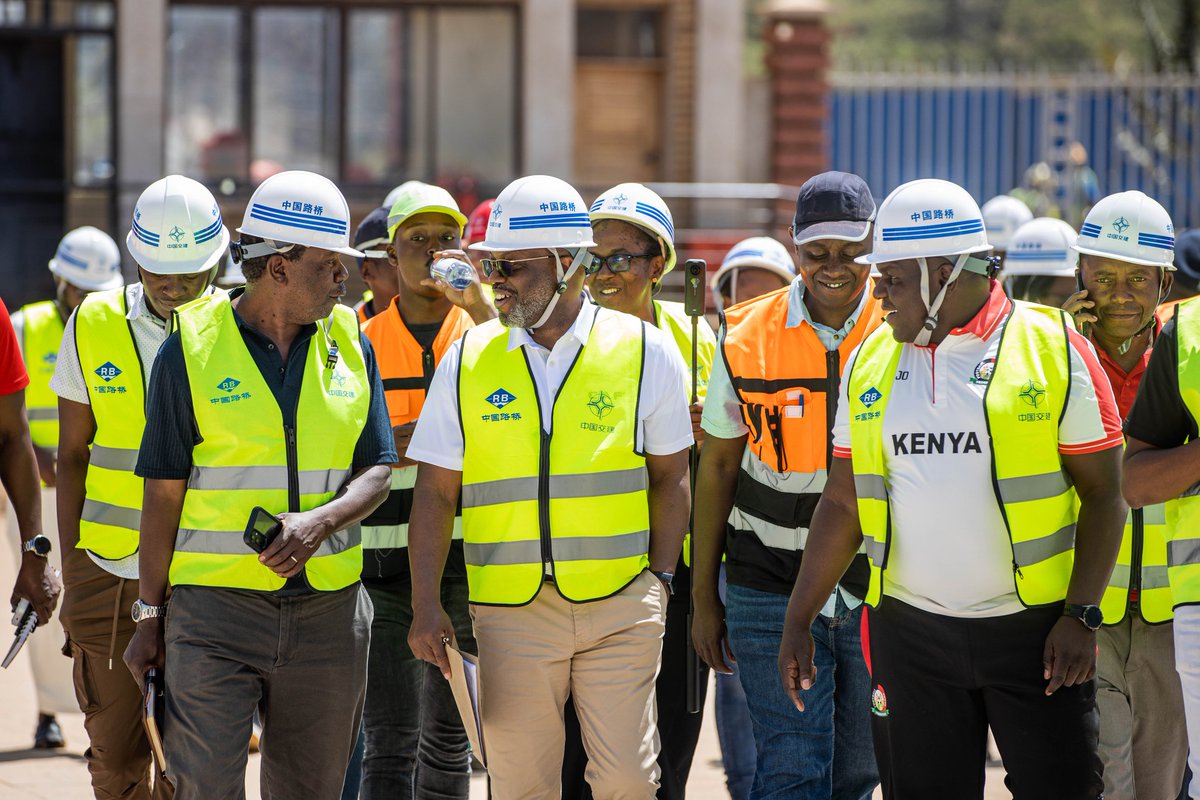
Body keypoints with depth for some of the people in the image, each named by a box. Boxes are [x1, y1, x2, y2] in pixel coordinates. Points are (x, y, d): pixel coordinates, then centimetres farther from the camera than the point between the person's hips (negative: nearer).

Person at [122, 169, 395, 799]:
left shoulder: (349, 344, 8)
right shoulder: (192, 347, -2)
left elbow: (376, 470, 7)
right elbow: (164, 493, 1)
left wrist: (321, 521, -14)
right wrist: (150, 616, 0)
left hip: (327, 611, 4)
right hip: (216, 607, -4)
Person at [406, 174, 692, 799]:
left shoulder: (645, 353, 2)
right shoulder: (468, 361, 5)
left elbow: (670, 475, 10)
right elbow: (434, 493, 6)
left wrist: (660, 577, 2)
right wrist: (426, 606, 0)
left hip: (620, 606, -1)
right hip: (510, 610, 1)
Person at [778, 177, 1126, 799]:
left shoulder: (1053, 349, -4)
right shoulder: (871, 362, 9)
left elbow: (1103, 494, -4)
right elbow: (842, 503, 14)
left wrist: (1081, 616, -12)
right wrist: (798, 620, 10)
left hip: (1034, 629, -3)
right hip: (909, 633, 4)